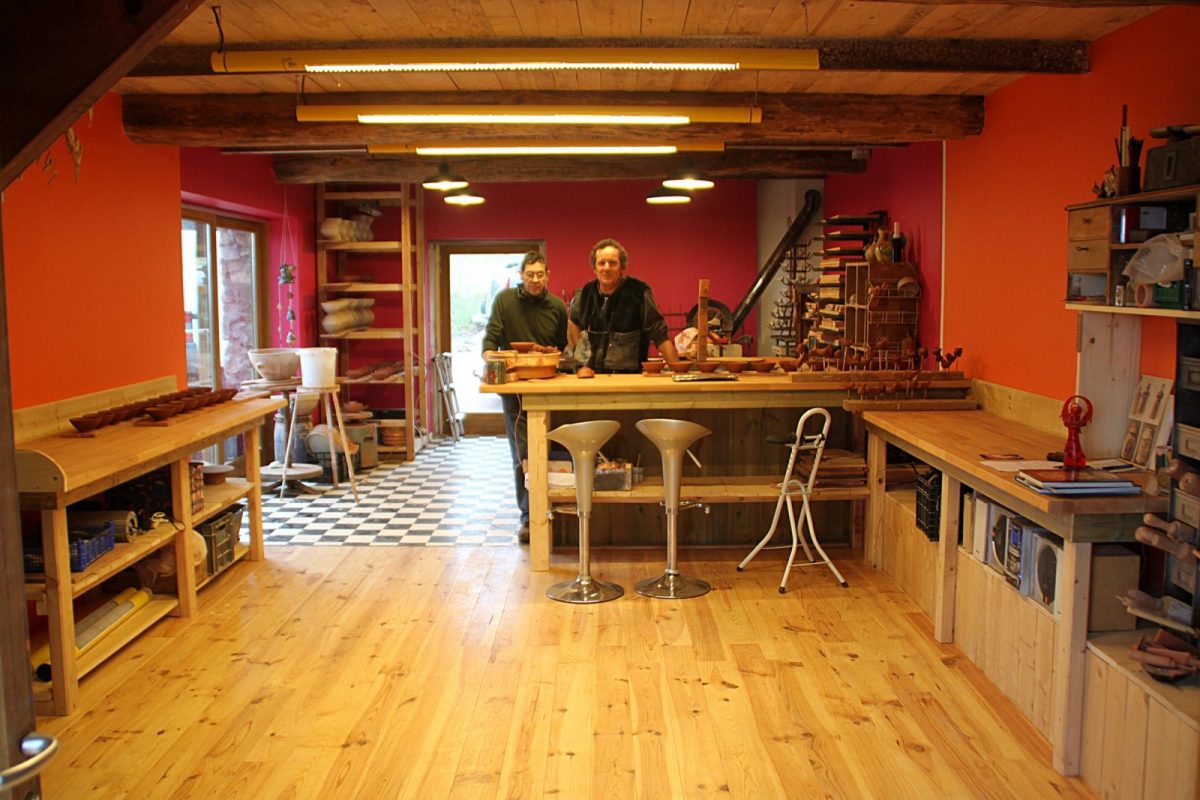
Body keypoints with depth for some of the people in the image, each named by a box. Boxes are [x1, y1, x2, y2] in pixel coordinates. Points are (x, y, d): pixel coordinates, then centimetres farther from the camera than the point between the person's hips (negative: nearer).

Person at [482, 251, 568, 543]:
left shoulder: (557, 307, 4)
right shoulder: (505, 300, -2)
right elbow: (490, 339, -6)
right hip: (514, 389, -2)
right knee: (522, 455, -2)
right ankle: (528, 518, 5)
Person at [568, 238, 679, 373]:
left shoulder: (639, 292, -5)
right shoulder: (586, 292, 8)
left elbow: (660, 336, -7)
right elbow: (573, 320, 30)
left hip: (627, 376, -3)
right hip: (587, 374, 3)